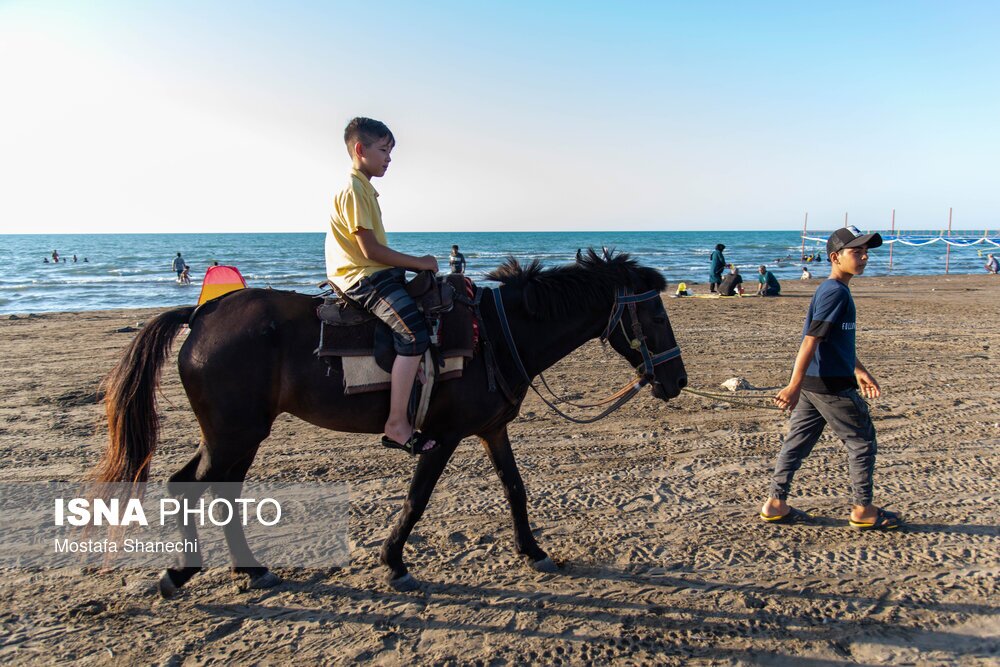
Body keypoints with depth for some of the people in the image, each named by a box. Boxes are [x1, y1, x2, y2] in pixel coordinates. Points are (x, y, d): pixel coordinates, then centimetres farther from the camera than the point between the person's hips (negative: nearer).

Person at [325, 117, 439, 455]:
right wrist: (419, 262, -12)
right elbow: (370, 250, -19)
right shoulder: (353, 190, -12)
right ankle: (397, 424, -22)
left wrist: (415, 265, 12)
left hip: (375, 274, 11)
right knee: (414, 333, -26)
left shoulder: (364, 188, 20)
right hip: (363, 278, -11)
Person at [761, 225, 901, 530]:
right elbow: (811, 339, -23)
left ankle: (776, 504, 17)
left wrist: (860, 370, 29)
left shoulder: (833, 290, 14)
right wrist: (795, 385, -26)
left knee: (798, 440, 11)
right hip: (830, 385, -9)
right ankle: (863, 510, 19)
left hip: (813, 383, 9)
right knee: (862, 441, 6)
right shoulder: (836, 292, -17)